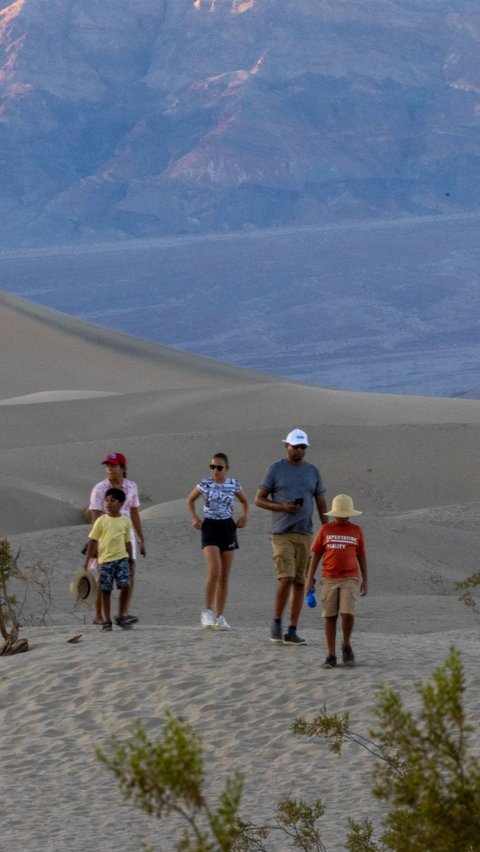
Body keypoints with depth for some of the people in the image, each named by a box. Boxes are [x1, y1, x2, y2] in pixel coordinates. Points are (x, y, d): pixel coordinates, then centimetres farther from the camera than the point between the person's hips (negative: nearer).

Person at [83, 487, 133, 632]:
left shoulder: (126, 521, 5)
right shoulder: (101, 521, -1)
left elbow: (127, 542, 13)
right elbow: (93, 541, 0)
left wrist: (130, 559, 13)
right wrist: (86, 562, -3)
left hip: (122, 558, 2)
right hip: (105, 559, -2)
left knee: (125, 586, -11)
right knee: (106, 590, 0)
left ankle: (122, 616, 5)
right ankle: (106, 621, 8)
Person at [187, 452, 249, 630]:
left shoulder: (233, 484, 2)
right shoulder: (205, 484, -4)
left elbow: (244, 501, 19)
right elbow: (190, 499, 12)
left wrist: (244, 516, 2)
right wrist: (194, 517, 0)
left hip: (227, 527, 3)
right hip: (210, 527, -3)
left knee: (224, 576, 4)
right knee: (214, 571, -19)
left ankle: (219, 616, 10)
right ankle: (207, 611, -6)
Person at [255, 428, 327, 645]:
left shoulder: (313, 472, 11)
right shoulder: (276, 469, 1)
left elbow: (321, 505, 14)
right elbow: (259, 499, 1)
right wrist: (283, 507, -15)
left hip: (305, 534, 4)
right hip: (282, 533, -4)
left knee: (300, 582, 2)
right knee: (286, 578, -16)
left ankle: (292, 631, 6)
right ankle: (276, 622, 2)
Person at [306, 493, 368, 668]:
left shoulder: (356, 531, 5)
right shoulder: (325, 530, 4)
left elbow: (361, 557, 10)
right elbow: (316, 555, 5)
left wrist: (365, 580, 7)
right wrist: (310, 579, 1)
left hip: (349, 579, -1)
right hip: (329, 580, 1)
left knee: (348, 614, -16)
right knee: (330, 617, 1)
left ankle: (346, 646, 9)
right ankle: (331, 656, 7)